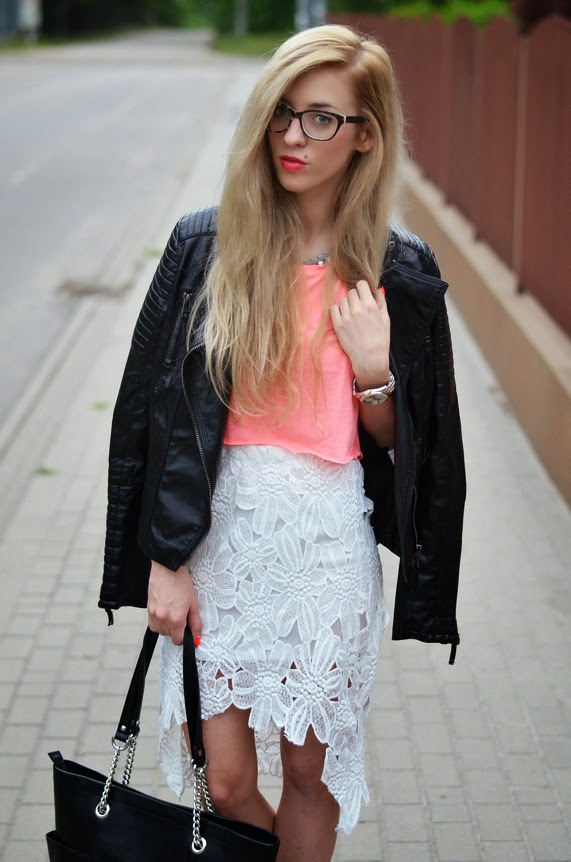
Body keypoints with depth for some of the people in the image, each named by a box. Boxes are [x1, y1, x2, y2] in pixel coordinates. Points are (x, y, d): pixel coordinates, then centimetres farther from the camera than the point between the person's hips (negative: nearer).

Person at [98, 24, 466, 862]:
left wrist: (372, 373, -15)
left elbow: (398, 445, 4)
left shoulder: (398, 273, -1)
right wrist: (164, 561, -4)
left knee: (309, 771, 10)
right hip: (220, 528, 0)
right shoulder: (206, 248, -3)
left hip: (331, 540, 0)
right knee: (224, 779, 4)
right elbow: (157, 413, -1)